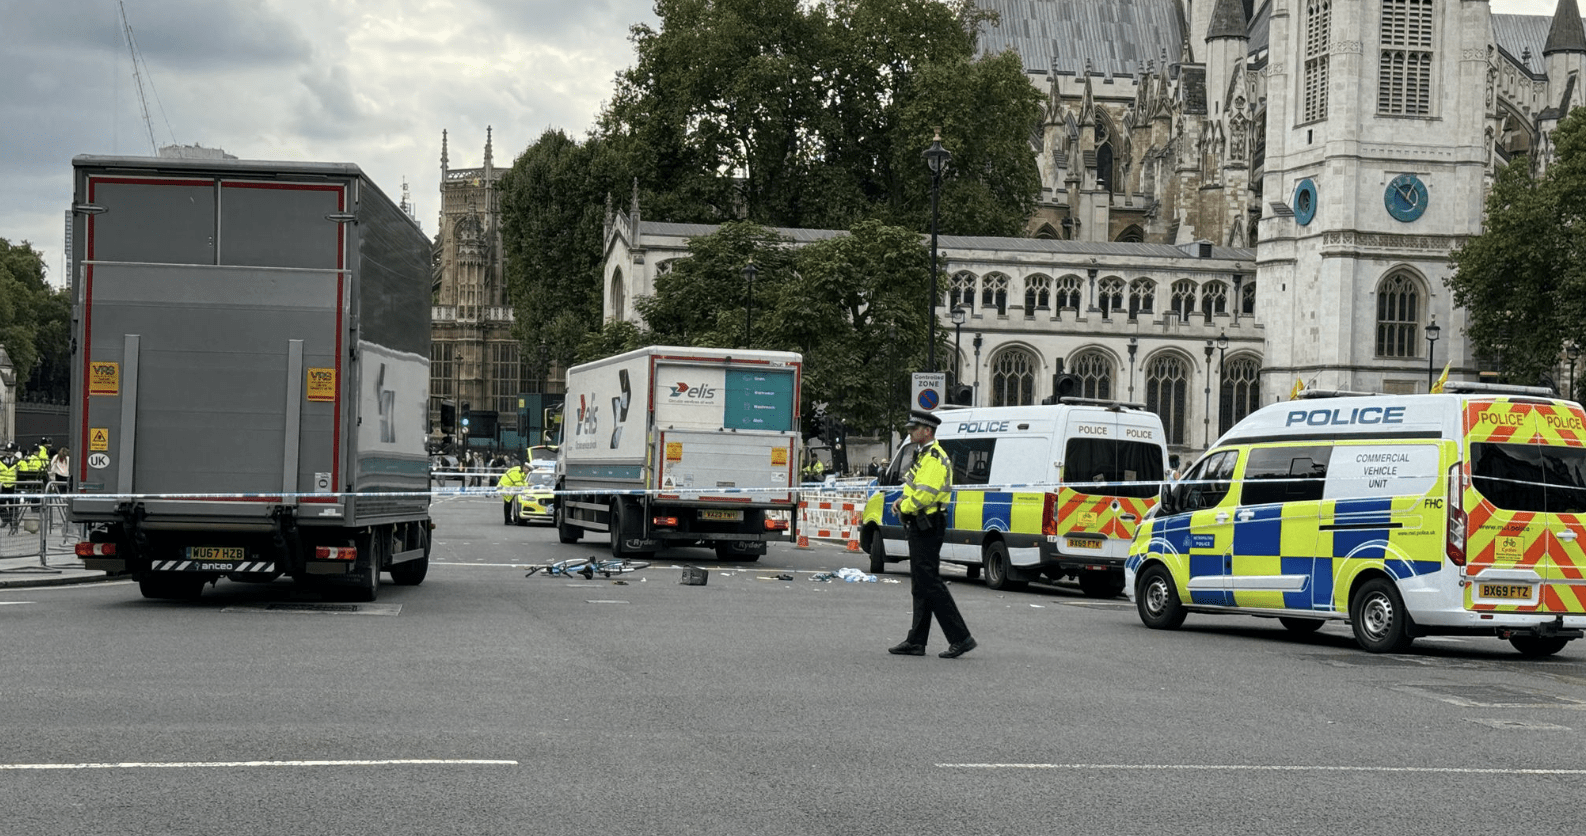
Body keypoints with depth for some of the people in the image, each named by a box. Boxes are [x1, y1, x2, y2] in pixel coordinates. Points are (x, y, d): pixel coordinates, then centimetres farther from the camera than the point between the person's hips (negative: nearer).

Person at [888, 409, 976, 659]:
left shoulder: (934, 459, -17)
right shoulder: (924, 456, 18)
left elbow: (924, 495, -25)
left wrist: (903, 506, -10)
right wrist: (903, 500, 7)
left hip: (927, 528, -11)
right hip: (921, 527, 11)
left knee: (930, 584, -11)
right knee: (921, 586, 12)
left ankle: (961, 637, -11)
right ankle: (916, 641, 17)